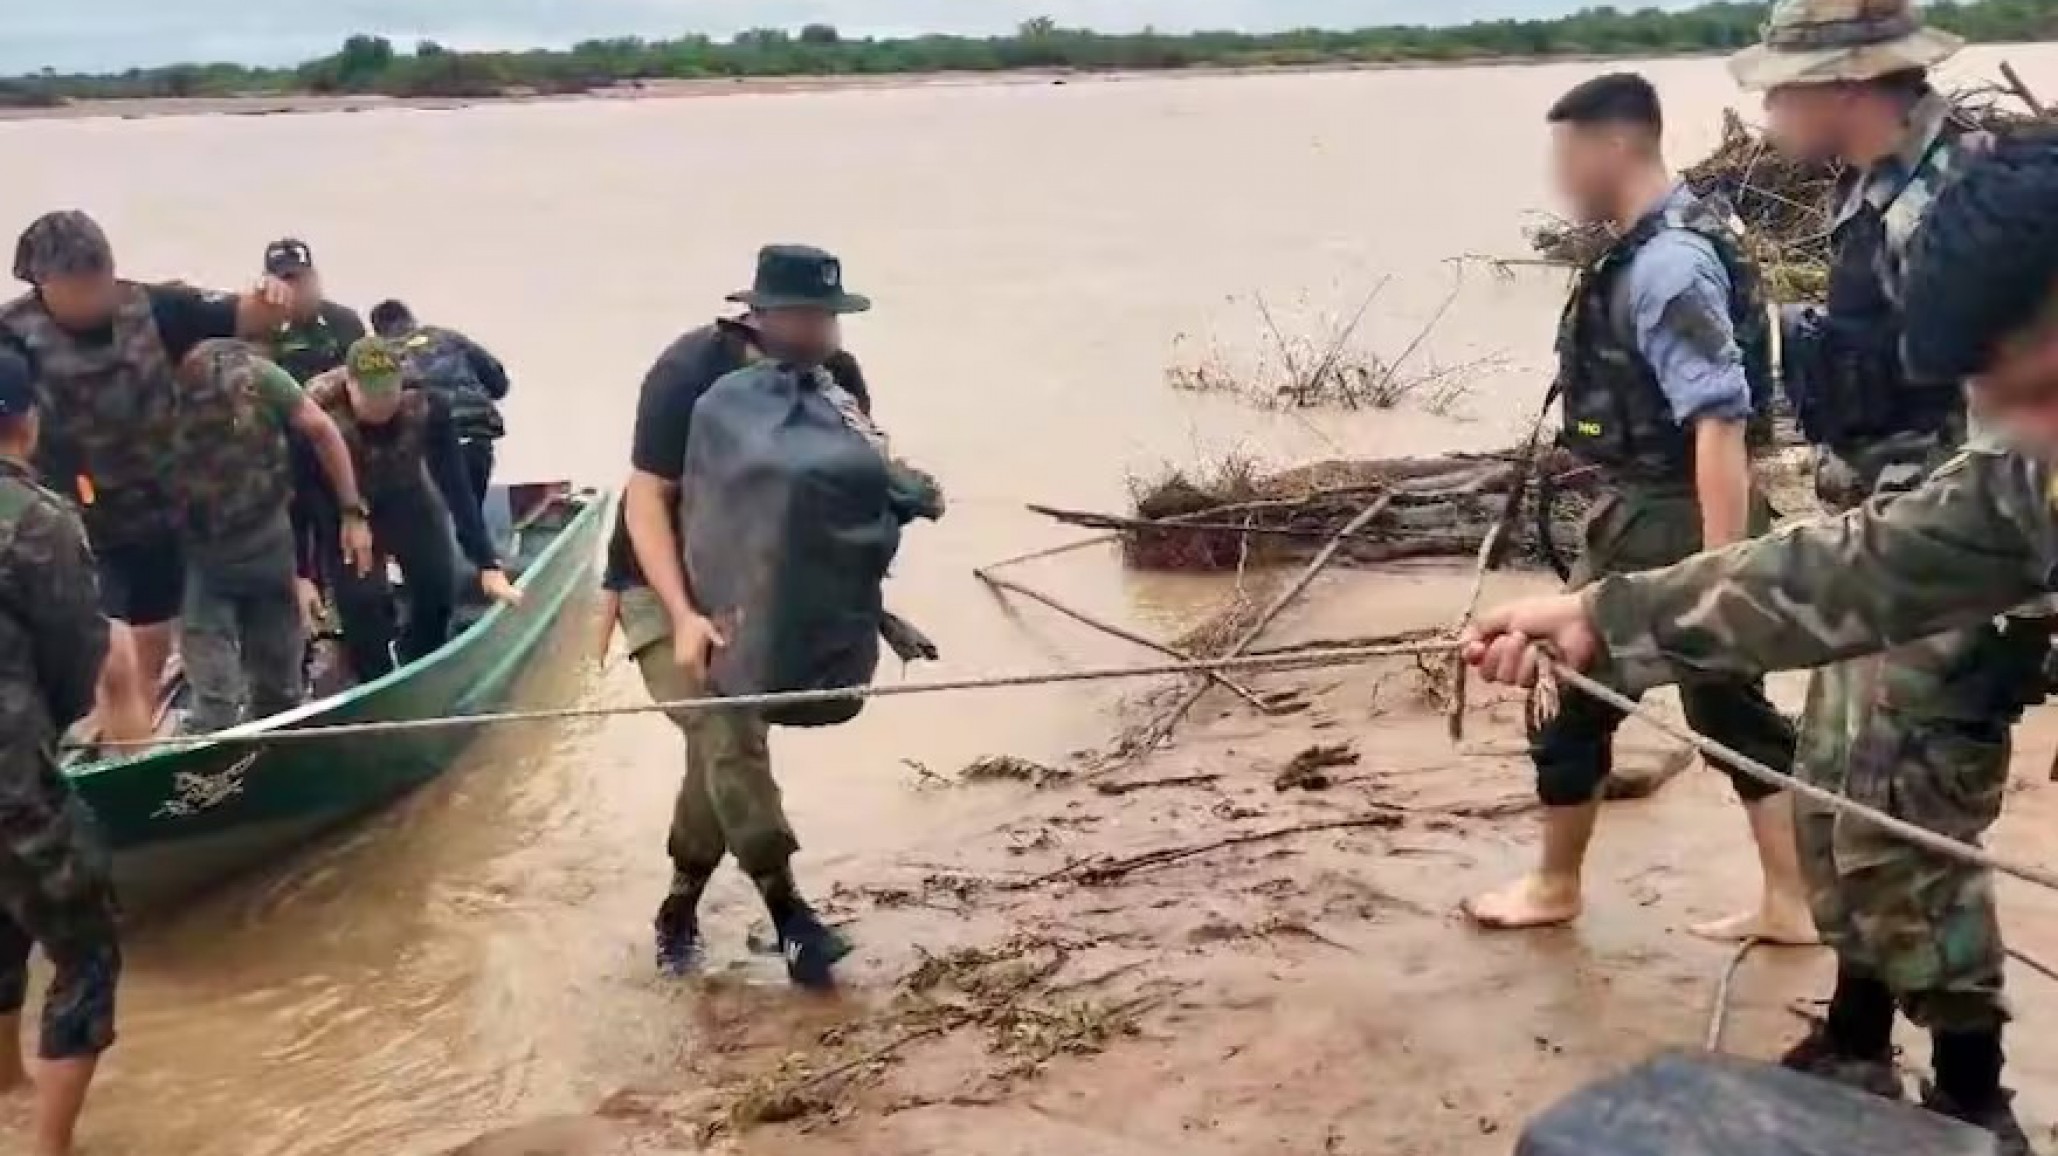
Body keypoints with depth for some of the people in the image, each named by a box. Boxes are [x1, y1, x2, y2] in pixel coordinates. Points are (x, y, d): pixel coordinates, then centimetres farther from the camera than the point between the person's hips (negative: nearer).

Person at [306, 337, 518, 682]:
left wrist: (488, 565, -29)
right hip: (344, 513, -2)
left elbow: (455, 484, -26)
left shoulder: (426, 404, -30)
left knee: (438, 591, -4)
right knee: (362, 604, -15)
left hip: (407, 501, 2)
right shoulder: (319, 411, -34)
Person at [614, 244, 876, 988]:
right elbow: (646, 500, -25)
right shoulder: (690, 372, -24)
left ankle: (678, 911, 23)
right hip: (665, 587, -5)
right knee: (727, 736, -21)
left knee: (722, 744, 7)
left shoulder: (836, 377, -9)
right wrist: (684, 615, -34)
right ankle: (789, 916, -16)